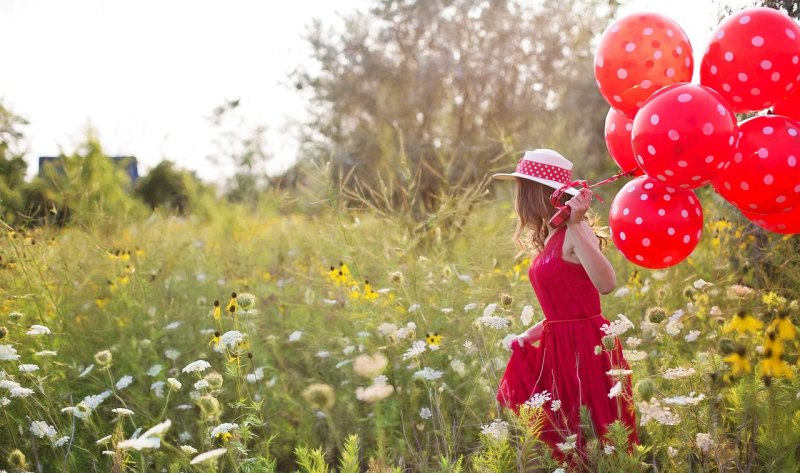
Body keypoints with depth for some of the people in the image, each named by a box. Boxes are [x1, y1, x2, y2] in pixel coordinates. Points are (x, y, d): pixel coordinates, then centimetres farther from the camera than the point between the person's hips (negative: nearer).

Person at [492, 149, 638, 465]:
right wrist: (527, 335, 12)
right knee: (562, 442, 13)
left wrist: (576, 225, -32)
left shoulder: (575, 233, -14)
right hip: (559, 349, 9)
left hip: (585, 348, -9)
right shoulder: (550, 239, 13)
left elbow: (606, 284, -32)